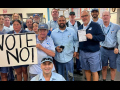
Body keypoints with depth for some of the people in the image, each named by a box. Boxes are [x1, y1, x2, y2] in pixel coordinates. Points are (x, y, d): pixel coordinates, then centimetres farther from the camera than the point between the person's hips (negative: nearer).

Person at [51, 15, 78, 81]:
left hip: (69, 58, 0)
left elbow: (75, 41, 10)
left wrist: (75, 51, 5)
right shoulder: (53, 32, 0)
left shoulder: (72, 31, -1)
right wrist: (55, 48, -13)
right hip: (58, 58, 1)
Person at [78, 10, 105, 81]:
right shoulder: (80, 27, 9)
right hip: (83, 52, 5)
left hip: (93, 53, -4)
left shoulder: (95, 25, -7)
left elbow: (102, 37, -13)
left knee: (94, 71, 4)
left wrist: (92, 37, -30)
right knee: (87, 70, 15)